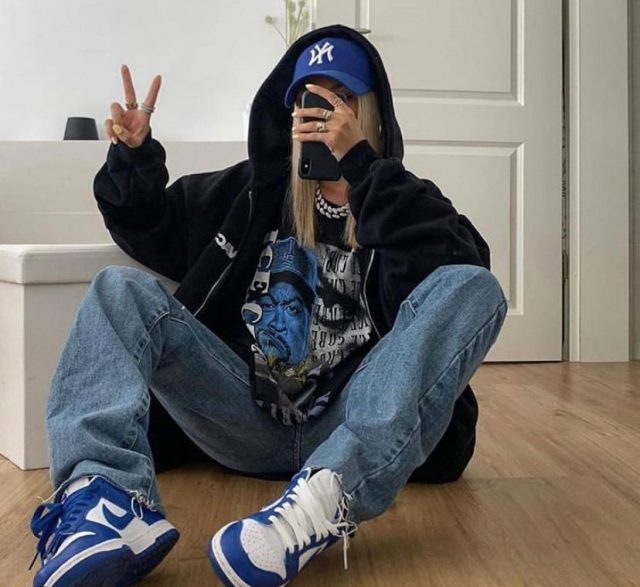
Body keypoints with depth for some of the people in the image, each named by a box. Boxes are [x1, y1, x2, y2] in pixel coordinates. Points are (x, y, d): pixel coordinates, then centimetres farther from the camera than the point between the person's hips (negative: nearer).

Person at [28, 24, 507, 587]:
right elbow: (152, 231, 24)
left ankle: (330, 497, -44)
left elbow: (462, 270, -14)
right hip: (251, 424, 3)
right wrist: (135, 158, 4)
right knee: (121, 288, -10)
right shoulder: (256, 188, 16)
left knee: (474, 289, -23)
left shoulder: (403, 200, 9)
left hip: (351, 430, -2)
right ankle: (109, 499, -38)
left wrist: (360, 163, -16)